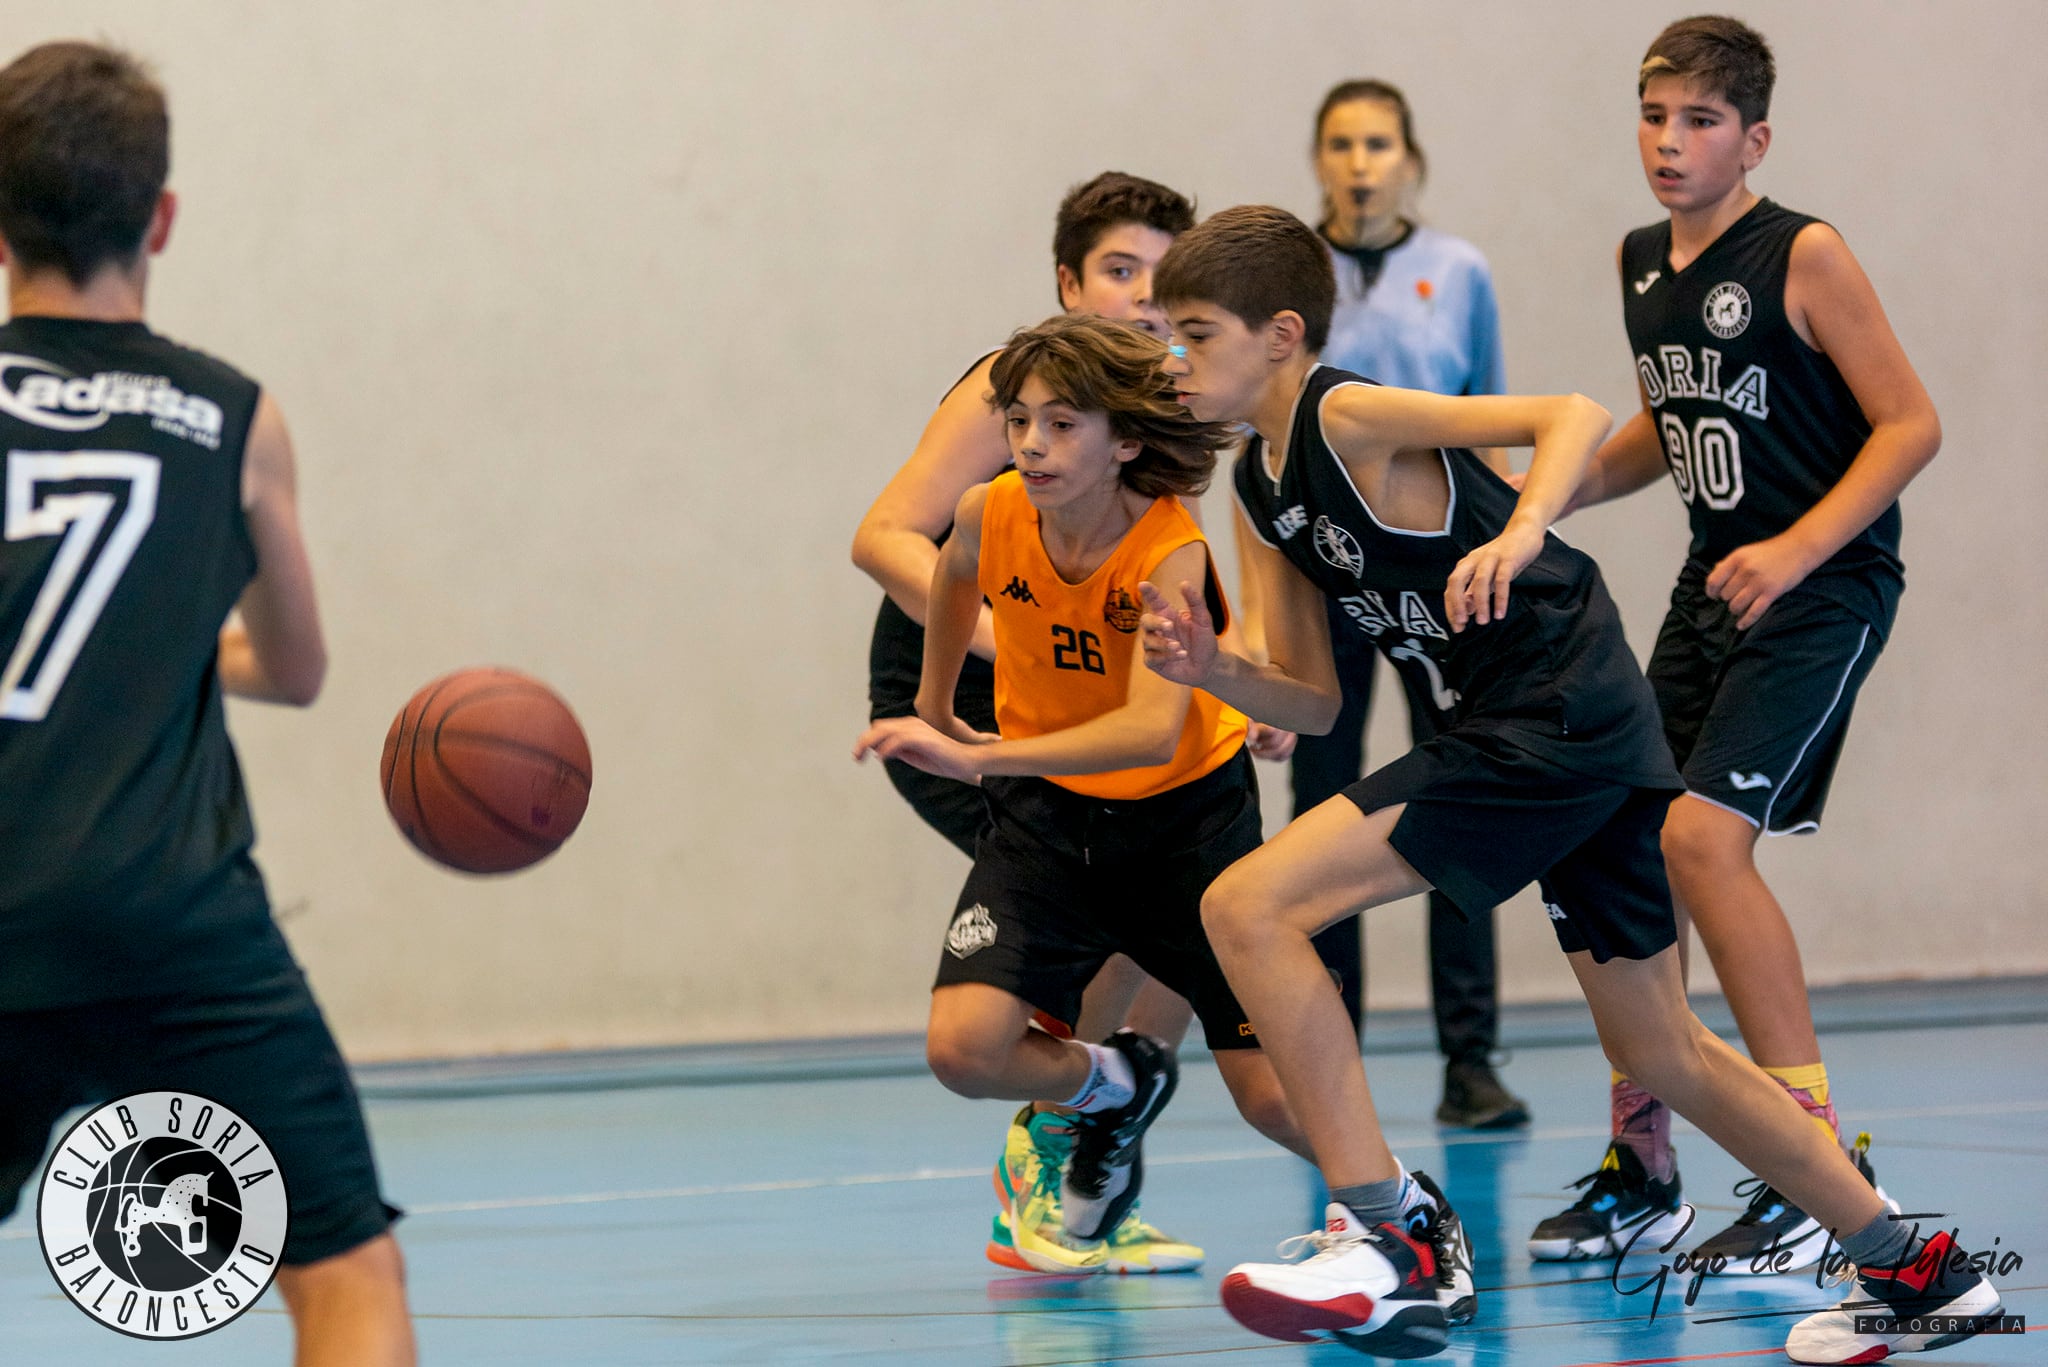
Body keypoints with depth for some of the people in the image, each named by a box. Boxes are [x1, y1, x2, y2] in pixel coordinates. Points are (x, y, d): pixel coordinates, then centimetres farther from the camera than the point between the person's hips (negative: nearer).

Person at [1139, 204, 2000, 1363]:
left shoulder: (1349, 416, -11)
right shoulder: (1264, 487, 14)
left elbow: (1575, 418, -19)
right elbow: (1317, 703, 15)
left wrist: (1521, 530, -36)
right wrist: (1213, 669, -4)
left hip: (1558, 717, -10)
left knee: (1250, 907, -15)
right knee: (1659, 1047, 19)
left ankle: (1386, 1246, -14)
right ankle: (1918, 1274, 29)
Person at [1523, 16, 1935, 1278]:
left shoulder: (1803, 257, -13)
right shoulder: (1642, 265, 9)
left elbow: (1911, 425, -12)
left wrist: (1796, 550, -22)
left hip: (1823, 592, -8)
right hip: (1714, 589, 8)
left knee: (1703, 836, -21)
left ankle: (1823, 1165, -14)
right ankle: (1640, 1162, 19)